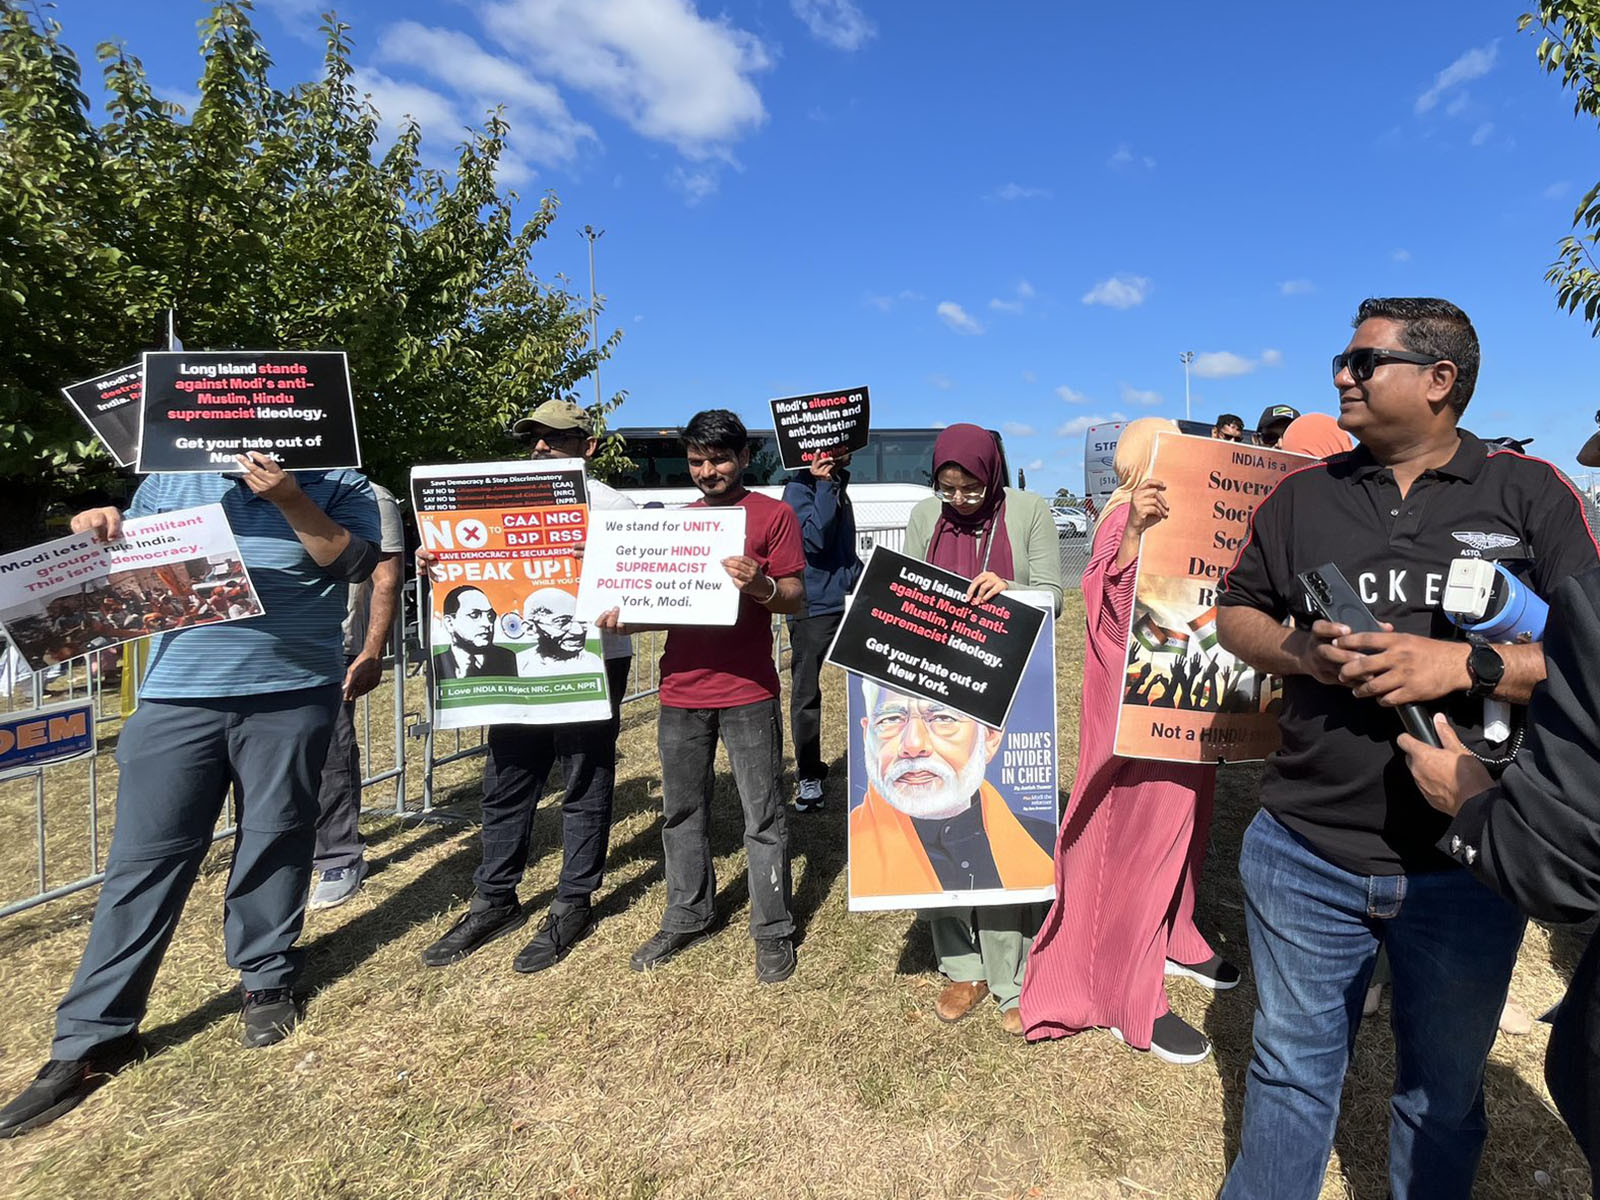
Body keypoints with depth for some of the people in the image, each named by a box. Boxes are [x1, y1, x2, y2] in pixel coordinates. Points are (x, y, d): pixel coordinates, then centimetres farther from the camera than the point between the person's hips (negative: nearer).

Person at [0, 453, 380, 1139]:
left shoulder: (334, 485, 2)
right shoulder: (170, 480, 13)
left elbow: (355, 563, -11)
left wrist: (290, 499, -20)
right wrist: (99, 533, -3)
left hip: (290, 696, -2)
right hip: (177, 696, 3)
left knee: (274, 843, 9)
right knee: (143, 858, 4)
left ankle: (266, 980, 29)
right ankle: (91, 1038, 15)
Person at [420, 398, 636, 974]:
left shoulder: (610, 505, -2)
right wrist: (437, 563, -1)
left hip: (591, 664, -6)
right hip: (520, 663, 6)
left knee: (584, 788, 6)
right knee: (505, 785, 13)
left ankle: (573, 906, 21)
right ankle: (495, 901, 29)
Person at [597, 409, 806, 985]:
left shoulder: (773, 515, 0)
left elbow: (796, 598, -4)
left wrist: (761, 586, -24)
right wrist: (624, 616, -1)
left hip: (747, 692, -5)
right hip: (681, 691, 5)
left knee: (763, 817, 4)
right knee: (682, 811, 15)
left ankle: (773, 931, 19)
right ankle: (687, 918, 32)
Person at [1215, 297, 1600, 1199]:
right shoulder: (1302, 496, 4)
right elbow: (1235, 613, 8)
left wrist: (1464, 665, -22)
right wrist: (1299, 651, -12)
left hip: (1468, 865, -1)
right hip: (1303, 853, 2)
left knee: (1444, 1092, 21)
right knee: (1291, 1067, 18)